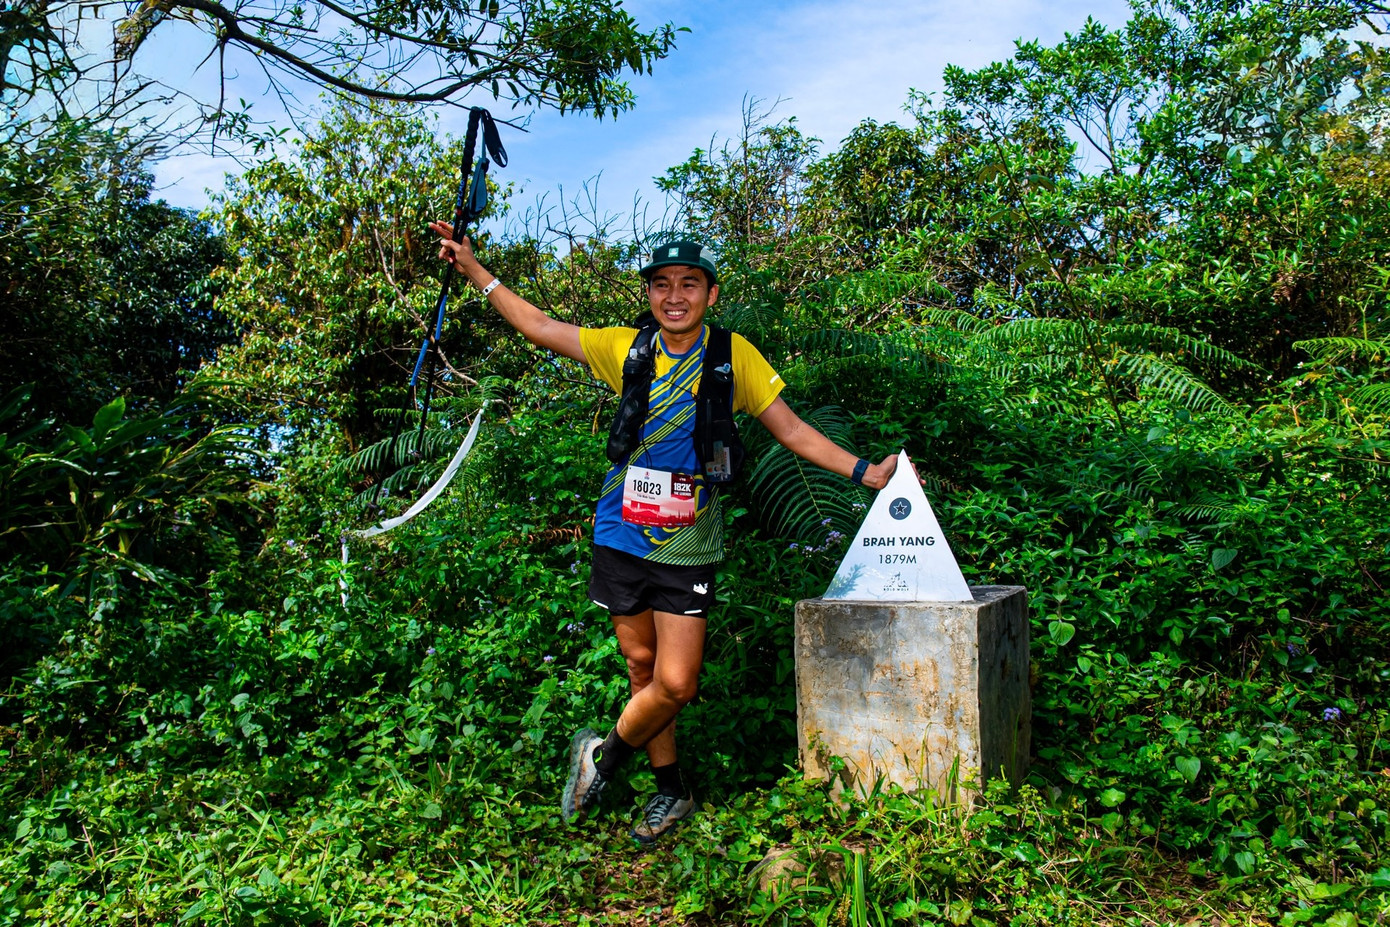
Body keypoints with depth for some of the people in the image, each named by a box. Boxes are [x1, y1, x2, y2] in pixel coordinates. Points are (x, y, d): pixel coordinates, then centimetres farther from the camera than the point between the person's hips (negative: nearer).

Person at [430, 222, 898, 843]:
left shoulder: (734, 356, -3)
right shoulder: (626, 349, 2)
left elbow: (791, 430, 1)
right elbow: (538, 327, 10)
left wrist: (865, 472, -5)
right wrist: (473, 269, 8)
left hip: (687, 550, -2)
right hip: (622, 538, 2)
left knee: (675, 685, -7)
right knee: (642, 668, 11)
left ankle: (603, 756, 22)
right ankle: (671, 792, 30)